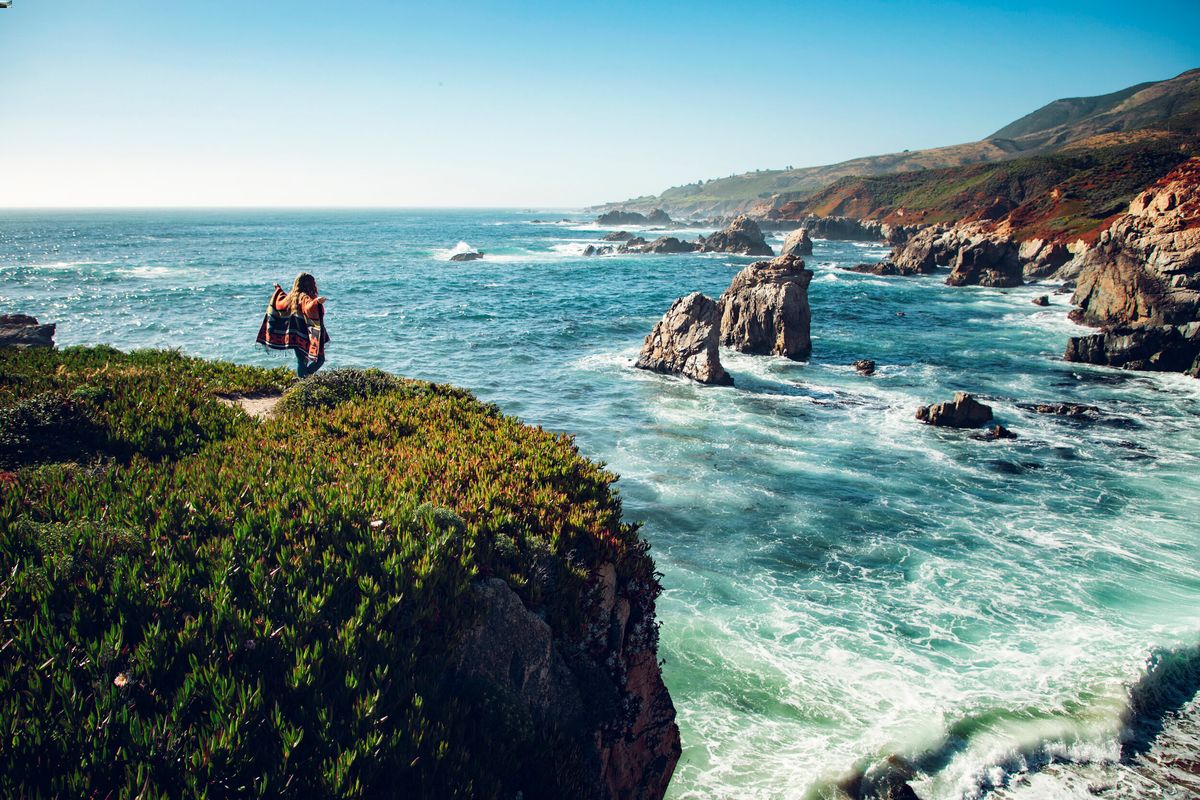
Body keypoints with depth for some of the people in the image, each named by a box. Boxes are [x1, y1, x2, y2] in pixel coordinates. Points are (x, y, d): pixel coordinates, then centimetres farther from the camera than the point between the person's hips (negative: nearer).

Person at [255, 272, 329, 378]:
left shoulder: (292, 297, 8)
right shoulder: (305, 297, -17)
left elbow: (279, 303, 27)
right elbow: (309, 308, -39)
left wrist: (278, 290, 44)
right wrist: (316, 302, -59)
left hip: (295, 336, 8)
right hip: (306, 336, -8)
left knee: (301, 361, 13)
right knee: (319, 359, -2)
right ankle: (305, 377, -16)